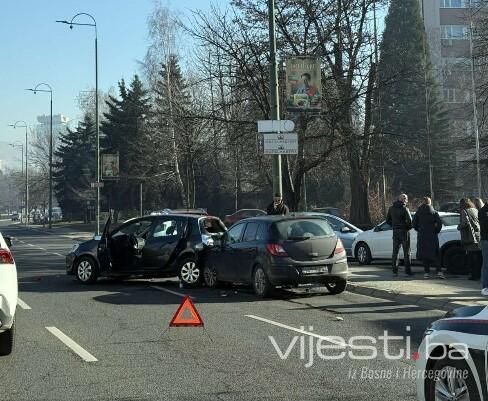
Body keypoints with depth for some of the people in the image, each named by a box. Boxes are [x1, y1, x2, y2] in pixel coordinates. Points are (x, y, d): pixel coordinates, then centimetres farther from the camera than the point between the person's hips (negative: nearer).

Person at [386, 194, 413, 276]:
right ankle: (408, 271, 1)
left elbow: (388, 220, 10)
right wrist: (409, 227, -2)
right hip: (404, 232, -5)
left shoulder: (391, 208, 6)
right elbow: (409, 220, -20)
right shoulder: (404, 209, -13)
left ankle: (395, 271, 9)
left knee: (395, 252, 10)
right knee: (406, 252, 2)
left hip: (395, 232, 5)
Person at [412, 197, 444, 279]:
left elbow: (414, 224, 1)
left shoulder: (418, 213, 4)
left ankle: (427, 272, 1)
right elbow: (439, 223, -8)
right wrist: (436, 231, 5)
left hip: (422, 236, 0)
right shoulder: (434, 212, 1)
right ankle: (439, 271, -6)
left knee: (424, 254, 5)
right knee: (435, 255, 4)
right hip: (432, 237, 0)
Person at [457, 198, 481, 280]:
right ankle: (479, 274, 16)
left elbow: (465, 222, -18)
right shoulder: (476, 210, 13)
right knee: (478, 257, 12)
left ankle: (474, 275, -3)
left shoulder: (464, 211, -6)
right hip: (479, 236, 6)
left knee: (471, 257, -1)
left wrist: (459, 227, -1)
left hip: (470, 238, -6)